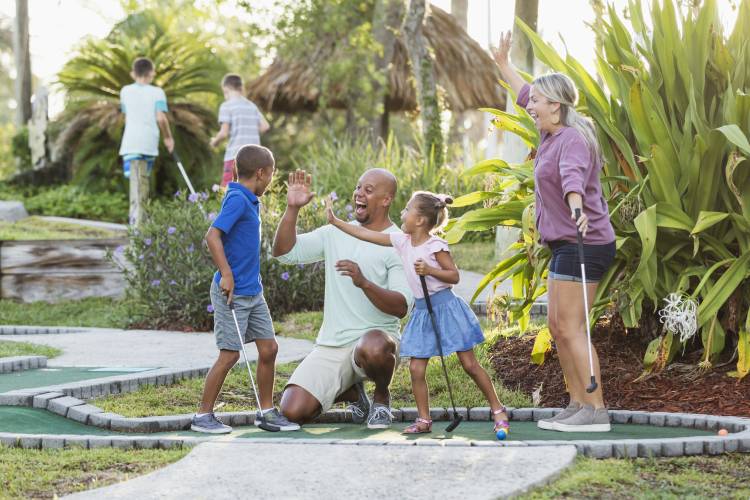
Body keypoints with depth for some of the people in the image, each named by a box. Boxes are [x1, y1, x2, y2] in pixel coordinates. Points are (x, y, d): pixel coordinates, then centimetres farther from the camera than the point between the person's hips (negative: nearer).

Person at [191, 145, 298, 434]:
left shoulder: (248, 201, 13)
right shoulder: (237, 199, -16)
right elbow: (213, 236, -24)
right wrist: (226, 275, -25)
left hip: (253, 292, 9)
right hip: (233, 292, -9)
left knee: (269, 348, 9)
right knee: (229, 354, -5)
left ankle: (266, 411, 20)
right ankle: (203, 415, 6)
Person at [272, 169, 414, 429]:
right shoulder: (335, 234, 11)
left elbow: (401, 307, -15)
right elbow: (284, 251, 5)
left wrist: (364, 282, -30)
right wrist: (293, 208, -7)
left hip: (376, 336, -4)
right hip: (331, 345, 4)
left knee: (372, 348, -42)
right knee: (293, 411, -13)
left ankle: (382, 397, -5)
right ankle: (352, 392, 20)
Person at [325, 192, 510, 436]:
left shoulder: (435, 246, -12)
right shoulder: (402, 241, 5)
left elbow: (454, 276, -10)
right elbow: (365, 234, 7)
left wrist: (430, 270, -24)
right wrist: (335, 221, 6)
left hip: (445, 305, -6)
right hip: (422, 311, 6)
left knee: (469, 364, -1)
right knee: (416, 368, 0)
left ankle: (498, 410, 9)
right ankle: (424, 420, 9)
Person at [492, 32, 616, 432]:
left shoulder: (573, 139, -16)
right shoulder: (552, 133, 13)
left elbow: (573, 176, -39)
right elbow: (525, 95, 32)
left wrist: (576, 207, -57)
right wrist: (503, 64, 42)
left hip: (583, 244, -10)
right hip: (565, 245, 10)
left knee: (572, 327, -12)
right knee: (557, 325, 11)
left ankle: (596, 411, -11)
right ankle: (577, 406, 16)